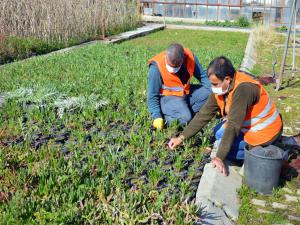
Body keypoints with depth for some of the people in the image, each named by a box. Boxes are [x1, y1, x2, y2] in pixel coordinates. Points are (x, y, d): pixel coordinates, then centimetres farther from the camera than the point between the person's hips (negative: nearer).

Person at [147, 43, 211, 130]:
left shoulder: (189, 56, -12)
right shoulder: (156, 67, -23)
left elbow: (203, 75, 0)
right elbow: (152, 96, -16)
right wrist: (157, 117, -23)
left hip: (187, 93, 6)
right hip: (168, 97, -6)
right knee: (185, 117, -31)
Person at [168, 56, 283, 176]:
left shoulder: (242, 89, -33)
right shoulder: (220, 88, -7)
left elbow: (233, 125, -34)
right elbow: (204, 114, -4)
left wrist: (219, 157, -32)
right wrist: (181, 137, -6)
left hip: (263, 134, -9)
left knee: (224, 148, -15)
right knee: (219, 133, 12)